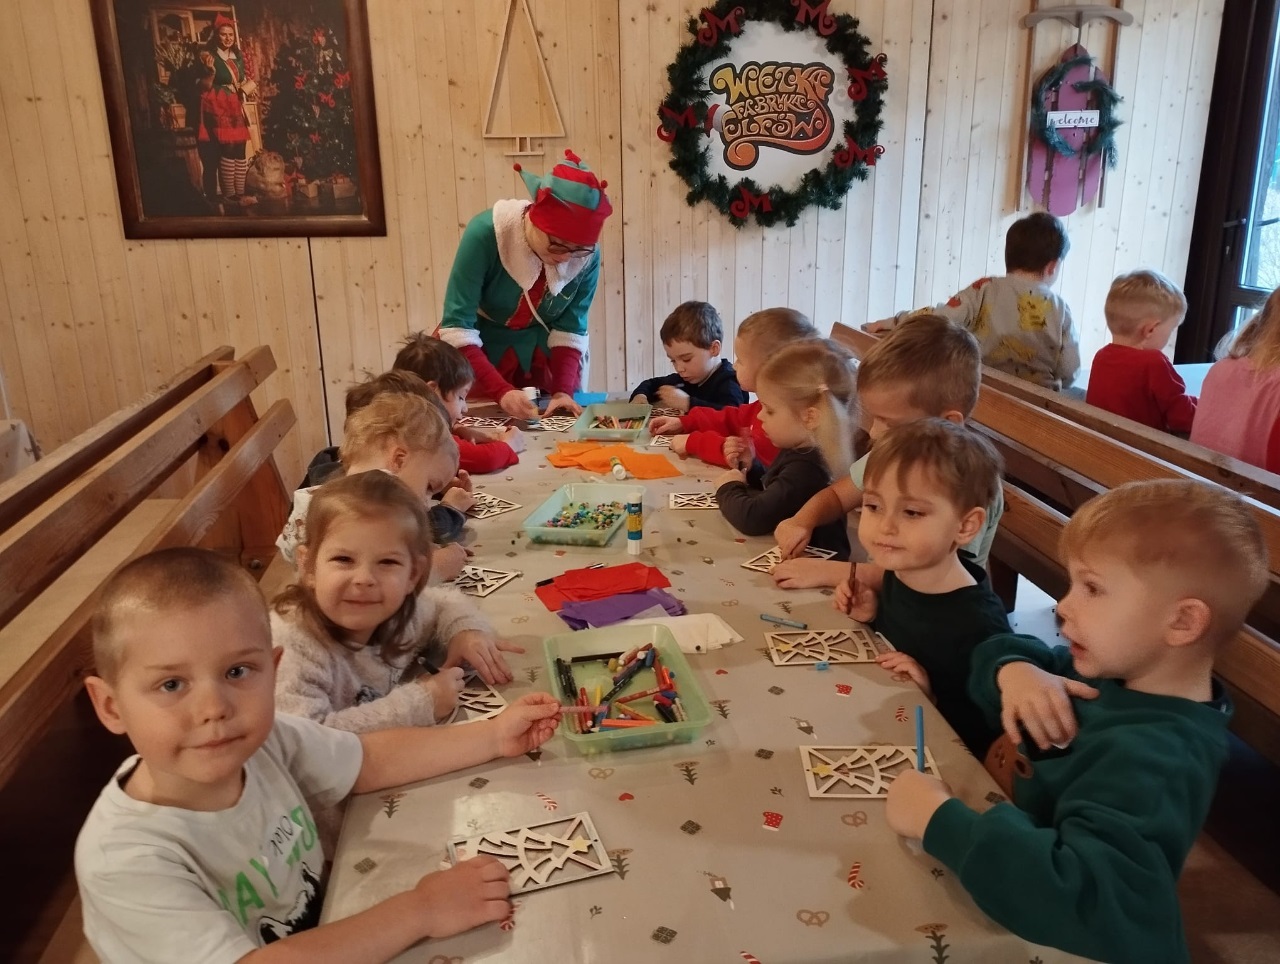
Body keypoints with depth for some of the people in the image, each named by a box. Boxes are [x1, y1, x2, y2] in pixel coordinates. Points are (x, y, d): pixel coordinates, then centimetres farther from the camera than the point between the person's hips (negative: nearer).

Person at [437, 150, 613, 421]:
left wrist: (563, 390, -25)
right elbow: (457, 327, -31)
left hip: (541, 349, 2)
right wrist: (501, 391, -40)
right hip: (478, 347, -2)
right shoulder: (485, 234, -31)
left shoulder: (587, 256, -21)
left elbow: (570, 329, -11)